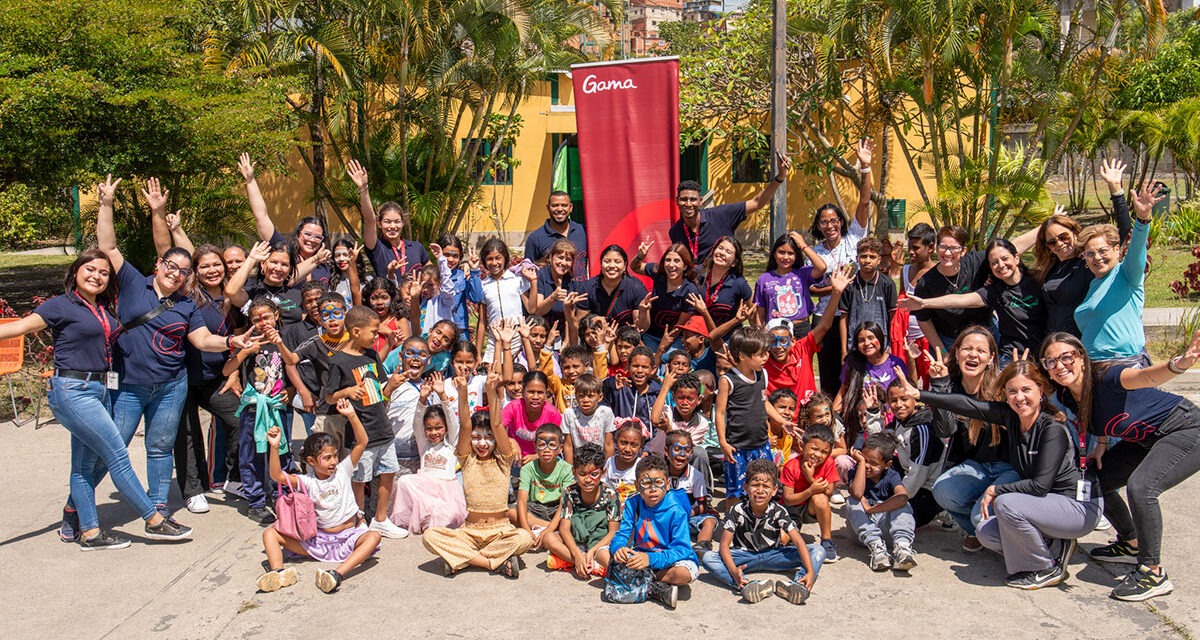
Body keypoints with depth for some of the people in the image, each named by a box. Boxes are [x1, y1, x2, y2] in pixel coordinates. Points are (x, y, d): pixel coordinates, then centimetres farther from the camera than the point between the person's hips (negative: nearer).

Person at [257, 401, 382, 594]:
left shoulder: (342, 470, 1)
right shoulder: (307, 482, -2)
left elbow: (362, 441, -7)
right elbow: (277, 476, -19)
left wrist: (351, 415, -18)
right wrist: (275, 447, -30)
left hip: (348, 536, -1)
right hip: (316, 539, 1)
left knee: (373, 536, -33)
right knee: (270, 532, -11)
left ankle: (338, 574, -49)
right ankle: (278, 573, -36)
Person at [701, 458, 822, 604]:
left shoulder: (778, 512, -14)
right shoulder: (738, 511, -15)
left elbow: (799, 543, -20)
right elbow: (724, 544, -18)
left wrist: (810, 572, -36)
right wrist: (733, 570, -37)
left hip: (772, 556, 1)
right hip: (744, 556, -1)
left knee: (818, 551, -17)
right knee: (707, 558, -29)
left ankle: (797, 584, -43)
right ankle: (749, 585, -46)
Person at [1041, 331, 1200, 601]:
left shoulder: (1105, 378, -30)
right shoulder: (1067, 396, -8)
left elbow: (1145, 377, -53)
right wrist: (1101, 444, 0)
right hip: (1147, 439, 9)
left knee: (1140, 486, -29)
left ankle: (1154, 573, -13)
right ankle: (1132, 544, 28)